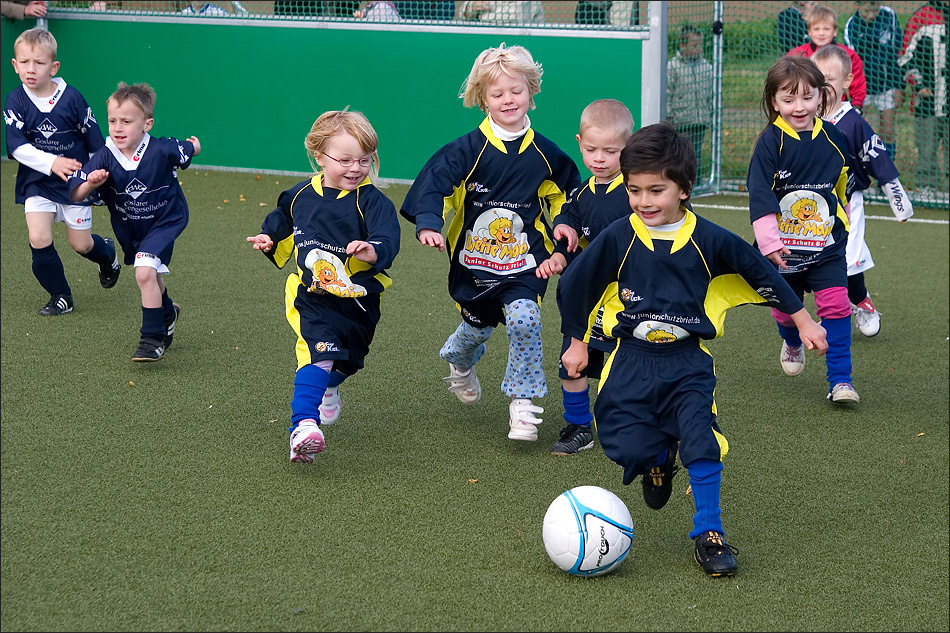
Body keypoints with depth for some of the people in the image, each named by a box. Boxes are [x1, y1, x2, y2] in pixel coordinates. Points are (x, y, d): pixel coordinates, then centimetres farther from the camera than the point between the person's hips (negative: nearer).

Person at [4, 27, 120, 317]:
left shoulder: (71, 98, -13)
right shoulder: (15, 102, -12)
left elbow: (94, 140, -2)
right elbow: (17, 146, -20)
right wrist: (52, 162, -33)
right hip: (38, 181, 1)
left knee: (81, 244, 6)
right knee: (39, 239, -13)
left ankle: (107, 252, 43)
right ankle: (60, 296, 6)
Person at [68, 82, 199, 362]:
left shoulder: (162, 150, -27)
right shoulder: (104, 158, -22)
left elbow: (189, 150, -5)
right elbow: (74, 195, -25)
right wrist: (90, 183, -43)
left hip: (164, 221, -4)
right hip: (129, 229, 4)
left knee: (145, 272, -24)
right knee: (151, 276, 25)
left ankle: (152, 338, -12)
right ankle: (167, 312, 57)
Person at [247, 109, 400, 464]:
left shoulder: (371, 201, -11)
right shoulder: (301, 196, 2)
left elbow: (388, 238, -27)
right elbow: (283, 222, 24)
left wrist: (373, 251, -47)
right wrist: (270, 240, 8)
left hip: (357, 299, 1)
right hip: (311, 295, -1)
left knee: (346, 360, 22)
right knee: (318, 350, -24)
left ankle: (328, 387, 59)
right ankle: (303, 426, -32)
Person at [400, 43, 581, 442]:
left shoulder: (543, 153, 0)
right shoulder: (468, 150, -10)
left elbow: (566, 189, 17)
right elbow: (434, 184, -14)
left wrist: (565, 223, 2)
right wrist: (429, 225, -29)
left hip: (524, 261, 0)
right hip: (474, 258, 0)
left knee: (523, 319, -22)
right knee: (478, 326, 16)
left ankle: (522, 401, -9)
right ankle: (459, 363, 54)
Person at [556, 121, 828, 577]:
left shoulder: (709, 241, -5)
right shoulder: (617, 240, -6)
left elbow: (761, 273, 8)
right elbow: (573, 286, 7)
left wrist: (802, 320, 13)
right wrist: (576, 343, 14)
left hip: (689, 362, 0)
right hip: (632, 361, 0)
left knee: (702, 442, -15)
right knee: (629, 450, -10)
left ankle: (708, 533, 0)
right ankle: (659, 461, 27)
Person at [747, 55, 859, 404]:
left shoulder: (833, 139, 0)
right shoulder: (770, 142, -12)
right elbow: (759, 195, -18)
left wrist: (842, 225, 28)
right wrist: (768, 242, -25)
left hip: (827, 246, 1)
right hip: (782, 249, -1)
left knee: (836, 307, -11)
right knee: (785, 309, 15)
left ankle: (840, 379, -4)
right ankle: (792, 343, 49)